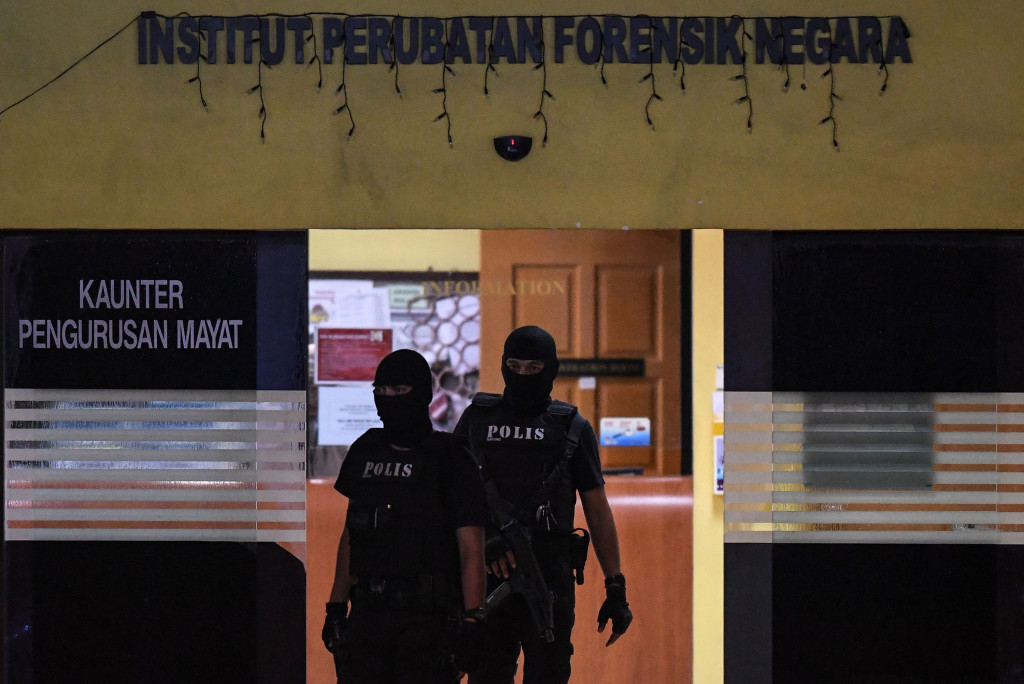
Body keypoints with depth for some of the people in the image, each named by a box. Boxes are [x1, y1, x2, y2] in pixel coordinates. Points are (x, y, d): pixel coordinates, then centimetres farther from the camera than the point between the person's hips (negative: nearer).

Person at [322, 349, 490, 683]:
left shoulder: (450, 459, -4)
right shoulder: (366, 451, 13)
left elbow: (471, 549, -7)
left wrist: (472, 621, -15)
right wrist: (336, 606, 14)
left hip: (427, 615, -5)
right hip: (368, 610, 5)